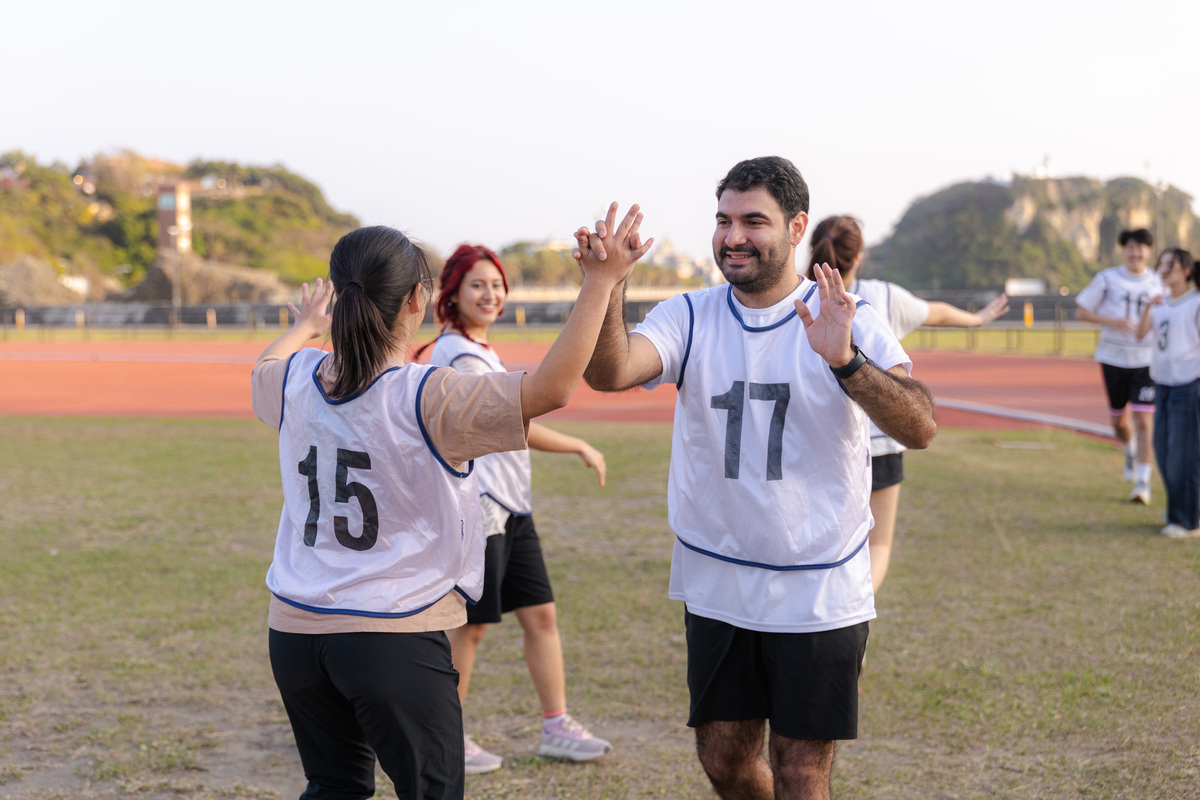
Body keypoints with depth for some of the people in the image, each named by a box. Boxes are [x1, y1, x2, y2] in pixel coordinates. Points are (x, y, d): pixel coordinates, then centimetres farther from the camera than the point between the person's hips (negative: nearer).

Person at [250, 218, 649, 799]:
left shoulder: (296, 381, 2)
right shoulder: (429, 399, -18)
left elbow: (263, 368, 28)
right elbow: (551, 388, -25)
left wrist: (305, 327, 48)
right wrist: (599, 283, -19)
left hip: (294, 628, 6)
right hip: (395, 638, -6)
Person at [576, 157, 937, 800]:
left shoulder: (849, 321, -8)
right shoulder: (690, 317, -1)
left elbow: (920, 429, -21)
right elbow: (610, 373, -20)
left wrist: (845, 361, -38)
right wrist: (607, 290, -38)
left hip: (820, 594, -3)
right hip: (716, 589, 3)